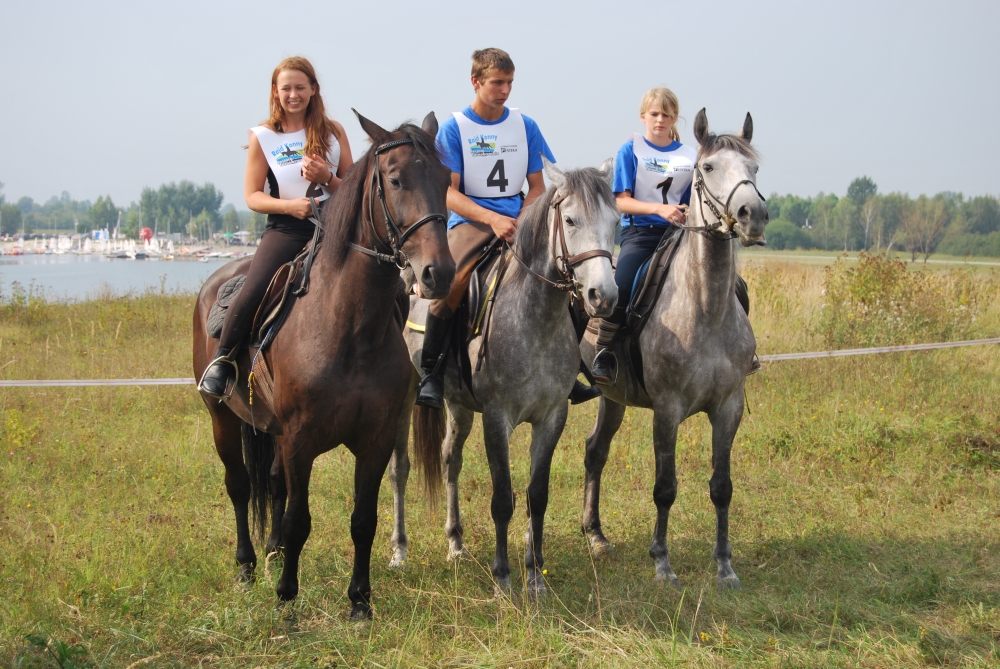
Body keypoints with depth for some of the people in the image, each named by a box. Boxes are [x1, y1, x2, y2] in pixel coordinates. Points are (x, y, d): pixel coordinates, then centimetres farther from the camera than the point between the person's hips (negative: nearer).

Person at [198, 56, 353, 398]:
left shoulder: (332, 131, 8)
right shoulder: (262, 137, 5)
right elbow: (252, 196, 2)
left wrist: (327, 179, -11)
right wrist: (290, 205, -16)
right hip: (286, 229, -1)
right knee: (252, 294, -24)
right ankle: (221, 360, -1)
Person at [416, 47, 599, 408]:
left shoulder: (525, 126, 10)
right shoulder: (454, 128, -1)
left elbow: (537, 186, 12)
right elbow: (449, 192, -7)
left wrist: (521, 222, -9)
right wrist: (492, 219, -21)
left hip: (519, 219, 4)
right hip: (470, 220, -4)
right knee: (451, 284, -32)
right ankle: (430, 374, -17)